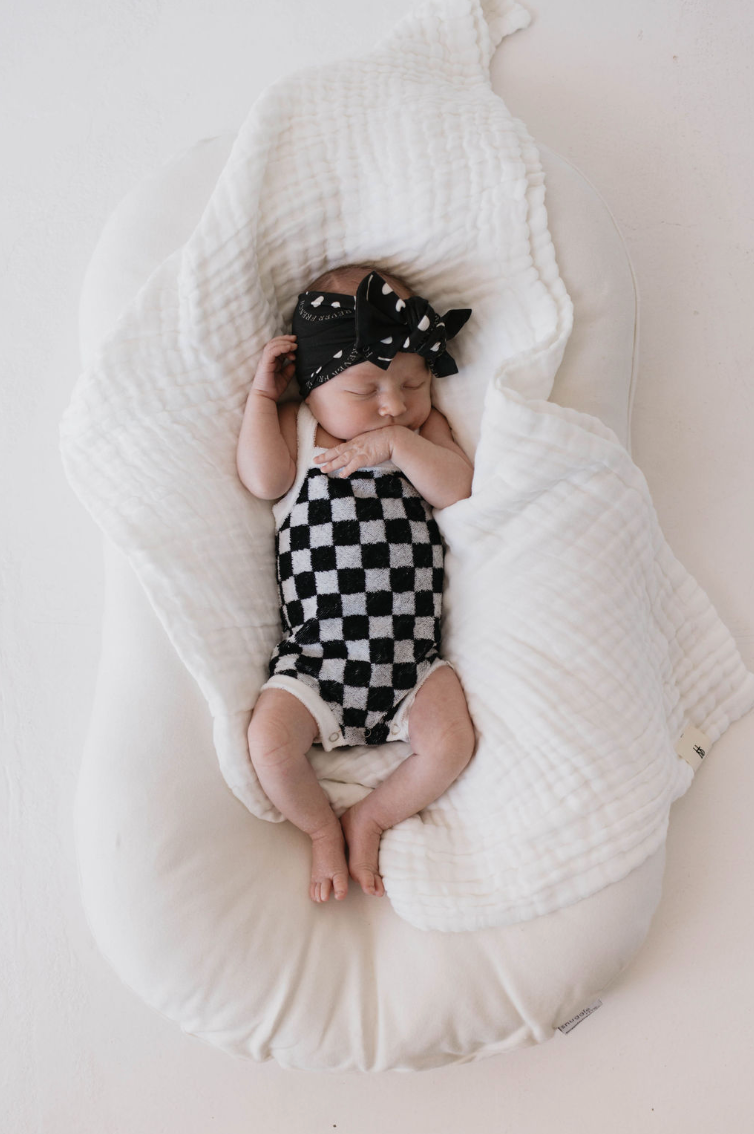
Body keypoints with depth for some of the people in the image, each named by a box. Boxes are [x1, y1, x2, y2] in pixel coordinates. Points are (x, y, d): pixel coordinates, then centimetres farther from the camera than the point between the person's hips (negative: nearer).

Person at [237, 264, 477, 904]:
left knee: (451, 743, -16)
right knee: (270, 742, -18)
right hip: (316, 656, -1)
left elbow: (459, 487, -7)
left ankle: (370, 819, 12)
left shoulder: (425, 429, 8)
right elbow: (263, 479, -13)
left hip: (411, 656, 1)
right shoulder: (296, 428, 5)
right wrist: (262, 392, -7)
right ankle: (322, 828, 14)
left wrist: (396, 444, -18)